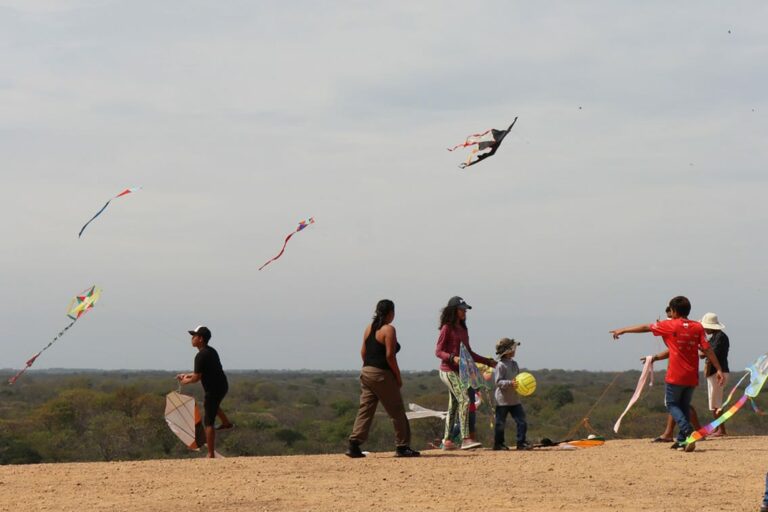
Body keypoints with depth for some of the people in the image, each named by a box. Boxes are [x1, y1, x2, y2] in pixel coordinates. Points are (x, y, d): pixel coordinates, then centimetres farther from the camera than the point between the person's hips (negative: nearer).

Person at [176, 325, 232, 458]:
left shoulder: (201, 356, -19)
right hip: (222, 386, 9)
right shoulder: (211, 351, 11)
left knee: (208, 422, -4)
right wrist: (188, 375, 21)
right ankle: (226, 422, 39)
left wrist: (187, 381, 2)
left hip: (214, 390, -9)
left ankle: (211, 454, -4)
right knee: (208, 402, 40)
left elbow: (197, 377, -18)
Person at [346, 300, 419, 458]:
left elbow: (363, 352, 13)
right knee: (397, 411, 3)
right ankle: (402, 447, 7)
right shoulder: (388, 329, -11)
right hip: (382, 374, -7)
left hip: (366, 372, 7)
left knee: (365, 409, 6)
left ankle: (354, 445, -3)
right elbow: (390, 356, -16)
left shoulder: (369, 328, 12)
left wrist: (368, 368, 18)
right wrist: (398, 377, -9)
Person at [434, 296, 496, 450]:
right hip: (448, 371, -9)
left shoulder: (463, 329, 16)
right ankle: (465, 439, -23)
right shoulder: (447, 328, -8)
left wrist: (488, 361, 21)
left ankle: (447, 440, 14)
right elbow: (438, 351, -12)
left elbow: (469, 353, 22)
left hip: (459, 371, 9)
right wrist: (453, 358, -28)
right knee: (464, 400, -18)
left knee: (454, 406, 10)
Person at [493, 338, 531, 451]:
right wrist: (510, 383, -29)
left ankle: (521, 442, 6)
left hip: (514, 399, 7)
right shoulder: (501, 365, -15)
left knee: (522, 421, 2)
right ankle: (498, 443, 13)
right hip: (503, 399, -7)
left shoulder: (514, 363, 10)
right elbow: (498, 381, -19)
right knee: (500, 422, 3)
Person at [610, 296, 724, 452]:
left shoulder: (670, 325, -5)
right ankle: (682, 440, 13)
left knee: (672, 404, 7)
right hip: (692, 376, 4)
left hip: (675, 376, -4)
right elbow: (707, 349, -3)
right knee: (684, 406, 16)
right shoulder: (697, 327, 2)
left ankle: (687, 430, -17)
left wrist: (622, 330, 17)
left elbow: (645, 327, 5)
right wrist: (719, 369, -1)